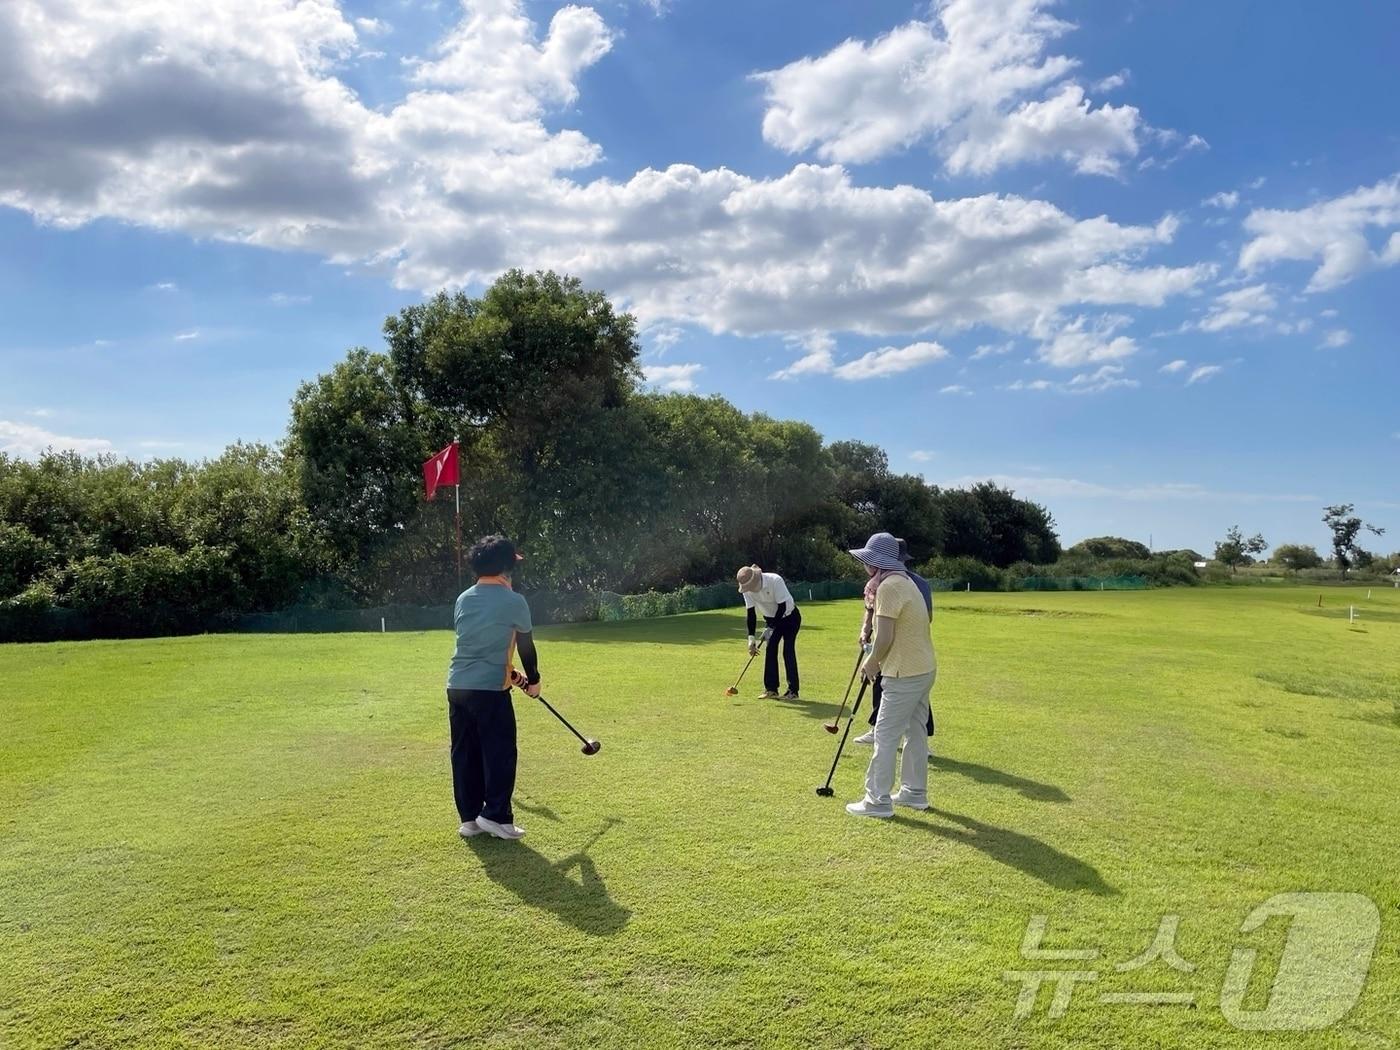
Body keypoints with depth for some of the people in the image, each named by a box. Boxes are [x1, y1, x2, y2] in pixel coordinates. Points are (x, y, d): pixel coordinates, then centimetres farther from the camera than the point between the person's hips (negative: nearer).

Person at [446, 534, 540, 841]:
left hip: (457, 686, 7)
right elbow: (526, 646, 4)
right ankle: (495, 816, 4)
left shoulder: (463, 600, 13)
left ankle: (469, 817, 17)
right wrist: (533, 680, 20)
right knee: (500, 754, 3)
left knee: (465, 754, 11)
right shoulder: (513, 601, -6)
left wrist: (510, 673, 28)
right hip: (489, 689, -7)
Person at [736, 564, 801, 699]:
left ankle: (793, 690, -7)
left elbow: (782, 607, -29)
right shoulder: (747, 590, -16)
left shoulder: (775, 580, -32)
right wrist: (751, 638, -18)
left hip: (789, 616, -5)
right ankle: (771, 689, 4)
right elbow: (751, 614, -12)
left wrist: (771, 628, -29)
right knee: (770, 650, -2)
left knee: (788, 651, -11)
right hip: (772, 619, 5)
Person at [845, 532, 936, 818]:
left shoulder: (889, 586, -17)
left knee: (885, 736, -3)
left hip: (905, 675, -10)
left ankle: (878, 800, 2)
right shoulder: (905, 582, 15)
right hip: (924, 668, 10)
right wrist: (875, 661, 11)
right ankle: (914, 792, 27)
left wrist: (871, 663, -4)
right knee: (915, 732, 17)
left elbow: (884, 638, -21)